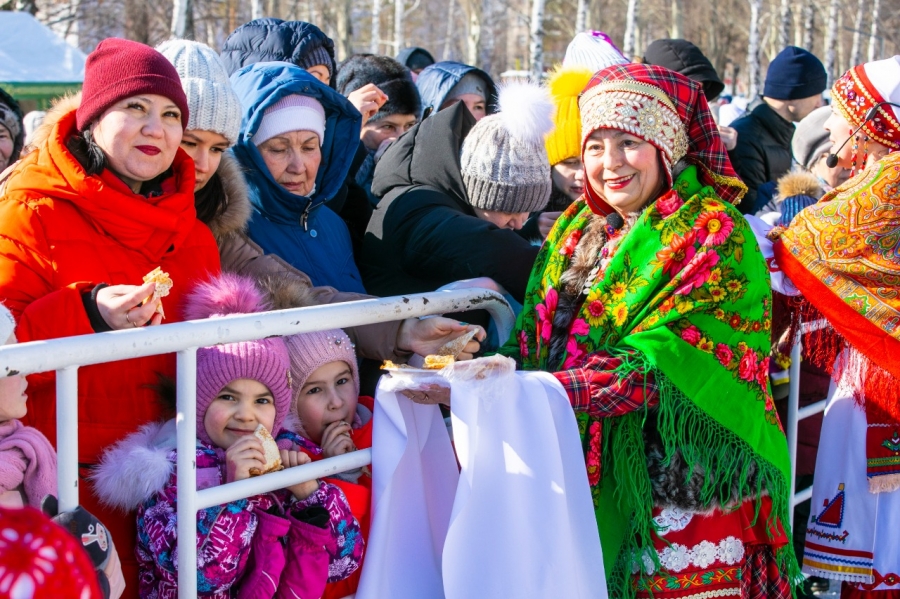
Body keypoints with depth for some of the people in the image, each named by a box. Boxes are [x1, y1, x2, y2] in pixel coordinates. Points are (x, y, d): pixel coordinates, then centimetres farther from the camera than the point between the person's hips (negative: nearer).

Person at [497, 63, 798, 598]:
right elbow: (537, 339, 7)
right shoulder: (579, 228, 11)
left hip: (682, 488, -5)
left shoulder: (714, 237, -10)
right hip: (591, 477, 5)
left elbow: (655, 366, -21)